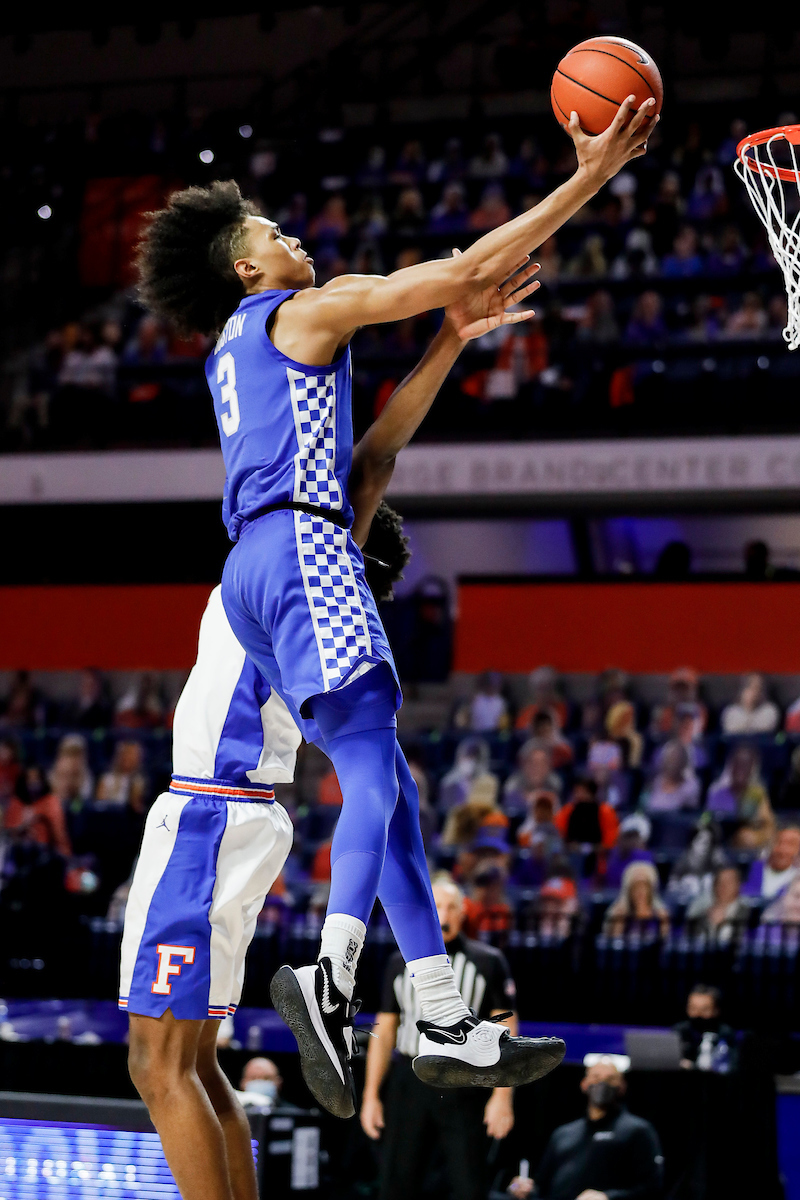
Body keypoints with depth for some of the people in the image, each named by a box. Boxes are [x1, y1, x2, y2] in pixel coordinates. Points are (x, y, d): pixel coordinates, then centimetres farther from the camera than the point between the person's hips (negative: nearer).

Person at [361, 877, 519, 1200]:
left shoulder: (488, 963, 2)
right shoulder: (400, 964, 11)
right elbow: (384, 1030, 13)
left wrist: (503, 1096, -9)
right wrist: (371, 1094, 7)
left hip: (465, 1086, -3)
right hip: (409, 1083, 3)